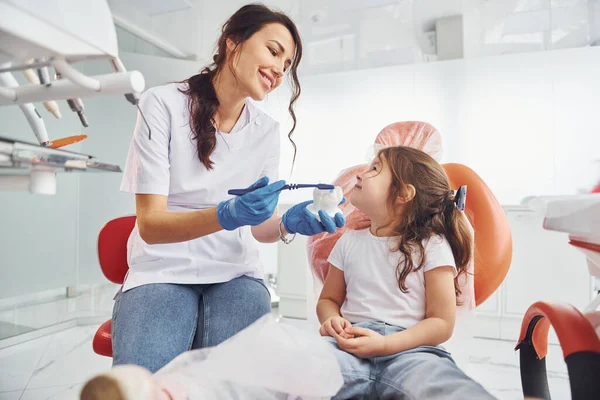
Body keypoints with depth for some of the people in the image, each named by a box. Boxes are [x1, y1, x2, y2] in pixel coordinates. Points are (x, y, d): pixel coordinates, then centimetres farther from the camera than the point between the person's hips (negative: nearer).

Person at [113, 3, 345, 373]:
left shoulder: (267, 131, 4)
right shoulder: (164, 104, -9)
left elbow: (259, 226, 4)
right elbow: (150, 224, -14)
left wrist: (287, 223, -19)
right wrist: (227, 214, -32)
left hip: (235, 274, 3)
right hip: (164, 271, -2)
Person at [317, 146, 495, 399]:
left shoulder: (432, 246, 1)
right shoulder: (349, 242, 13)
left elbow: (442, 323, -1)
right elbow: (328, 299, 21)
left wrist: (385, 344, -15)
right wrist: (331, 320, -4)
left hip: (408, 350, -1)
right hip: (350, 344, 2)